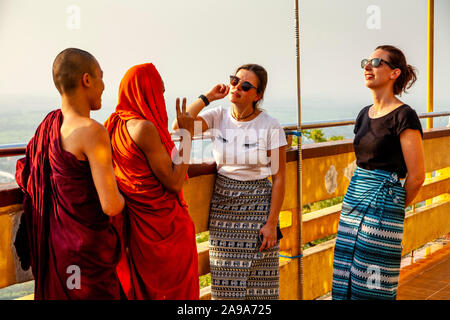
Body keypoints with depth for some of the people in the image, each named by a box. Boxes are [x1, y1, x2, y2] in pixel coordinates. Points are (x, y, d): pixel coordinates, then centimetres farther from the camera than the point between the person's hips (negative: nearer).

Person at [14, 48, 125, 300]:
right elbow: (111, 206, -25)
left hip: (55, 241, 8)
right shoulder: (92, 131, -22)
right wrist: (121, 198, -1)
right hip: (87, 247, -8)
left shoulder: (50, 123, 3)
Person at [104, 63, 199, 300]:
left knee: (138, 287, 19)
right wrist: (187, 135, -14)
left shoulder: (115, 124, 3)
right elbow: (174, 183, -20)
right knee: (174, 290, 9)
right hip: (163, 224, -8)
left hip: (133, 224, 8)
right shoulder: (145, 128, -22)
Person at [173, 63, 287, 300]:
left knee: (259, 283, 3)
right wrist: (207, 97, -9)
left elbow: (279, 177, -7)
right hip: (223, 205, 3)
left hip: (257, 206, -2)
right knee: (226, 281, 7)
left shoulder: (270, 126, -8)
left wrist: (272, 223, -10)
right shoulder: (218, 116, 1)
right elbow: (180, 126, -14)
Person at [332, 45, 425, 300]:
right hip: (353, 202, 8)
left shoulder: (404, 116, -11)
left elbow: (417, 176, -11)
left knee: (373, 287, -2)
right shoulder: (365, 114, 12)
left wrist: (394, 208, 2)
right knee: (345, 281, 10)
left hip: (382, 205, -8)